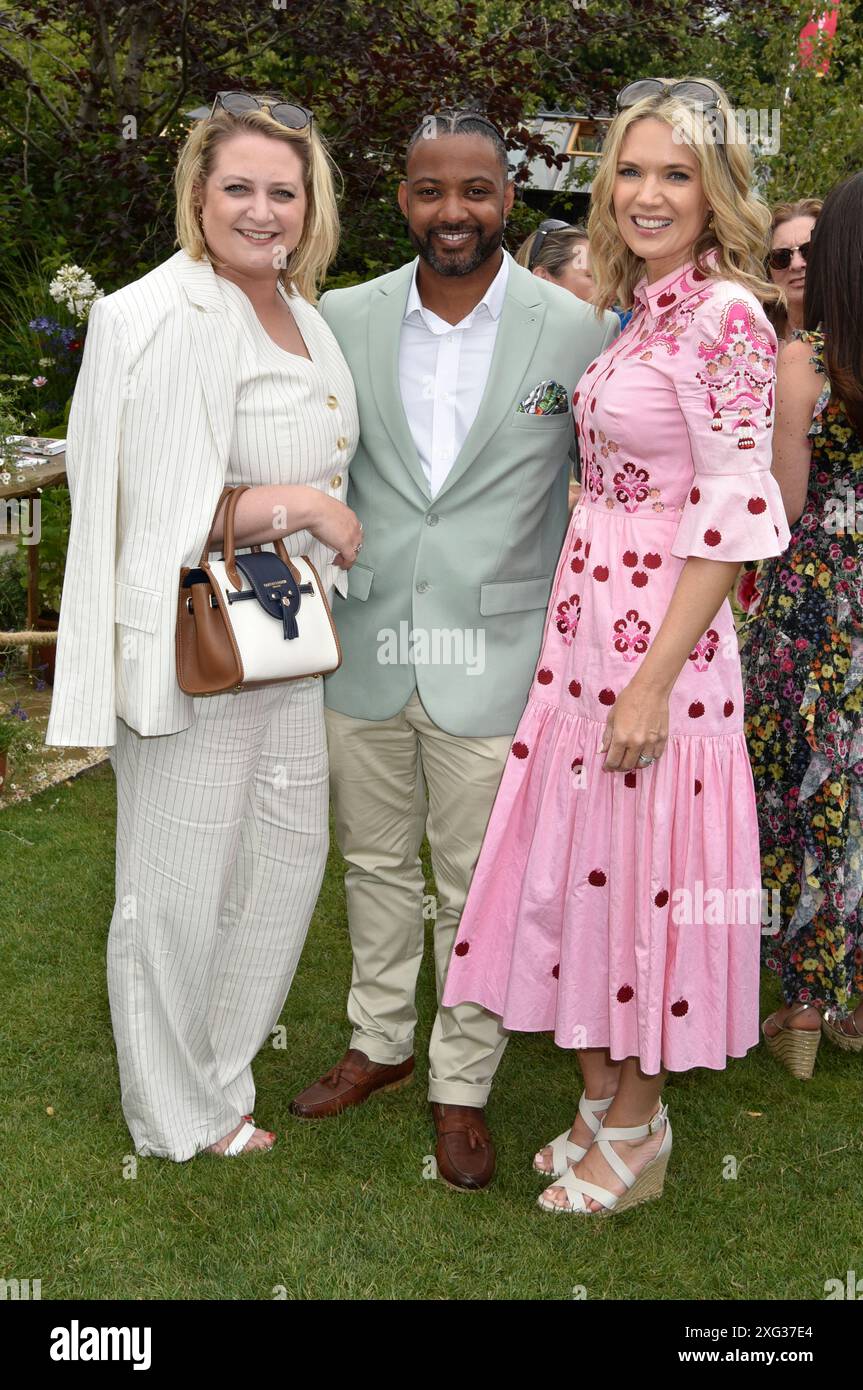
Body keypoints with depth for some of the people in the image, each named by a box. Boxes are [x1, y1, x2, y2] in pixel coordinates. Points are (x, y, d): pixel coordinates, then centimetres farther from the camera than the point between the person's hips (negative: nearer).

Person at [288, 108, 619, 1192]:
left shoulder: (578, 331, -6)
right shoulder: (345, 319, 2)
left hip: (491, 659, -3)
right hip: (363, 650, 3)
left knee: (476, 887, 7)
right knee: (375, 861, 18)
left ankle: (461, 1083, 27)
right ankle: (379, 1042, 39)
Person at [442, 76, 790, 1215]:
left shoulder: (725, 315, -14)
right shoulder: (643, 308, 12)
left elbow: (735, 519, -18)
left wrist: (655, 682, -20)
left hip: (663, 643, -8)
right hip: (587, 628, 8)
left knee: (641, 870, 4)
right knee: (585, 866, 14)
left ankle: (636, 1133, 23)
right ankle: (603, 1093, 32)